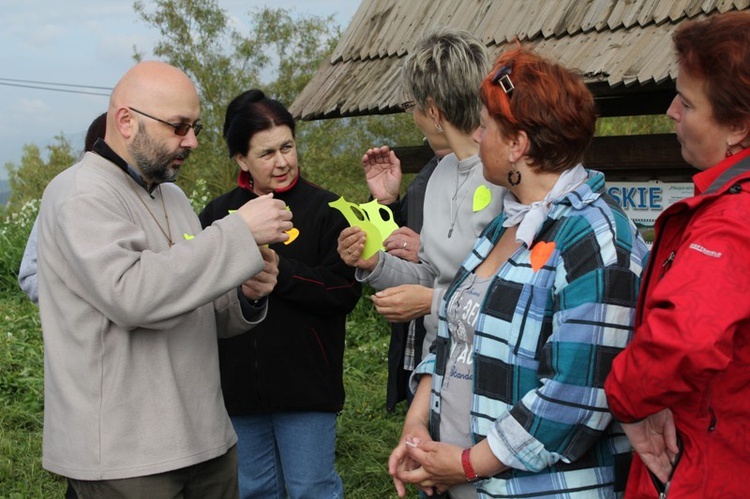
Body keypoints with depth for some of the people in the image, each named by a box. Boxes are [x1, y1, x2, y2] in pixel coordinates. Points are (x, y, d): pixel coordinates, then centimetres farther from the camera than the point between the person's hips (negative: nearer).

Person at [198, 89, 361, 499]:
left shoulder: (324, 209, -6)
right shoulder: (218, 214, 5)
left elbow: (344, 292, -14)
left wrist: (274, 267, -20)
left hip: (305, 385, -4)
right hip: (238, 384, 4)